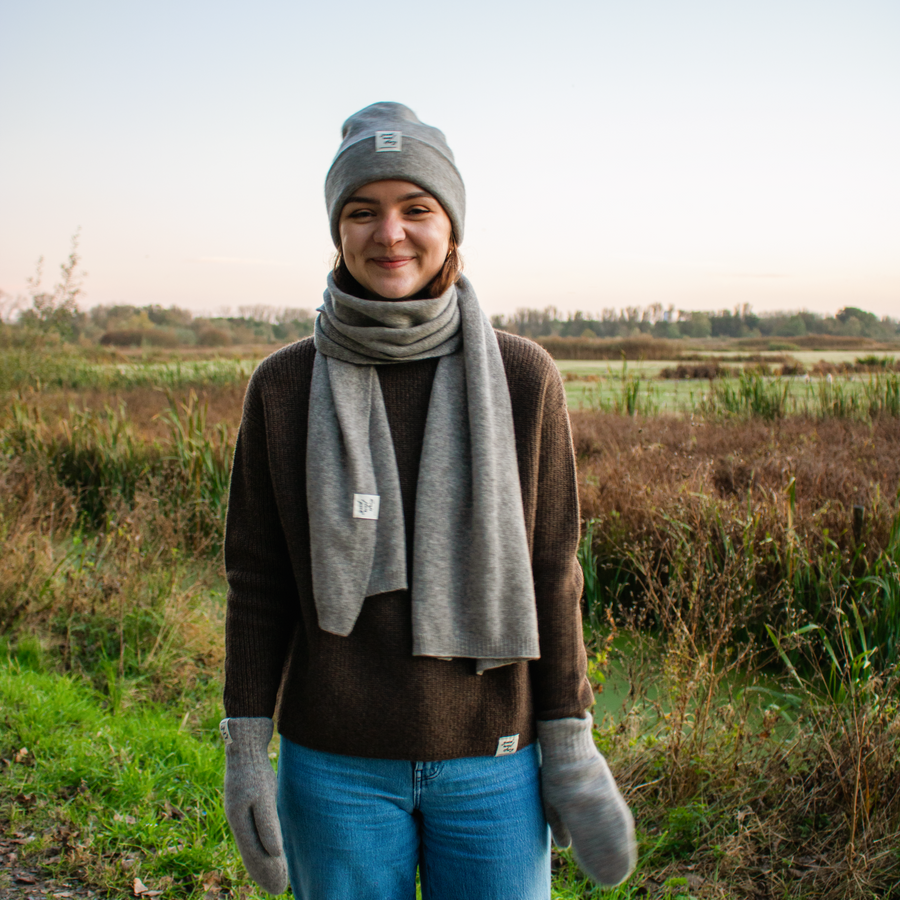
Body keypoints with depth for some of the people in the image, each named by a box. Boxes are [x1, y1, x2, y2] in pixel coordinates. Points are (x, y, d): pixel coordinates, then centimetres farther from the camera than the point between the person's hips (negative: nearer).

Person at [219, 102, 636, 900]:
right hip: (336, 763, 1)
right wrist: (244, 755, -2)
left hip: (490, 761, 0)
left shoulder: (523, 379, -7)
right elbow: (258, 581, 0)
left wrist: (571, 751, -3)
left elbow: (550, 573, -2)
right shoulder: (285, 386, -5)